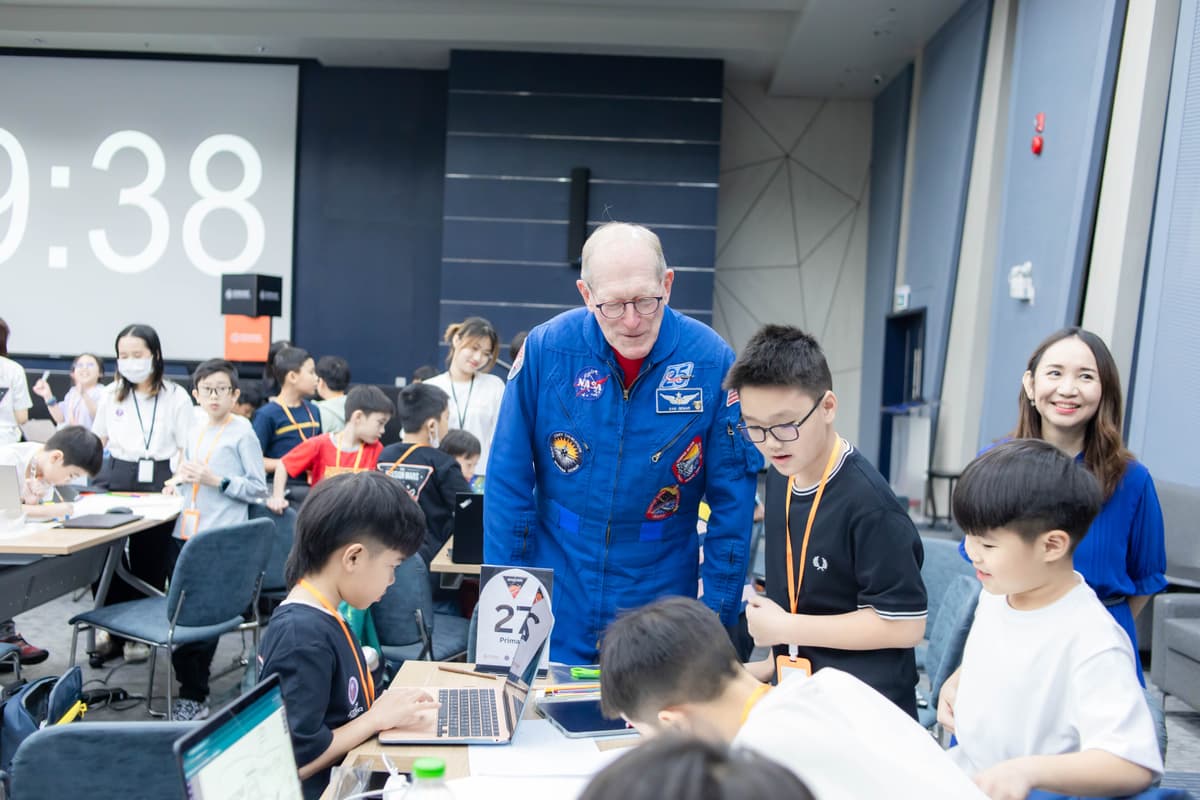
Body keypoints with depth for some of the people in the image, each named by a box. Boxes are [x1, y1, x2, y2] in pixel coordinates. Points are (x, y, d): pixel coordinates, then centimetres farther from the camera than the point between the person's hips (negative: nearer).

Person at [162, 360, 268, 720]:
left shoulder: (242, 434, -5)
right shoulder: (195, 434, 15)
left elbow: (258, 487, -6)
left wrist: (216, 480, -16)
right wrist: (180, 481, 8)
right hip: (186, 533, 7)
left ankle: (195, 696, 8)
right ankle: (188, 686, 23)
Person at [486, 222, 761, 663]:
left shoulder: (713, 361, -12)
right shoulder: (546, 350, -11)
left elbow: (732, 501, -5)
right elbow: (508, 484, -5)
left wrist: (716, 616, -6)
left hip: (660, 608, 0)